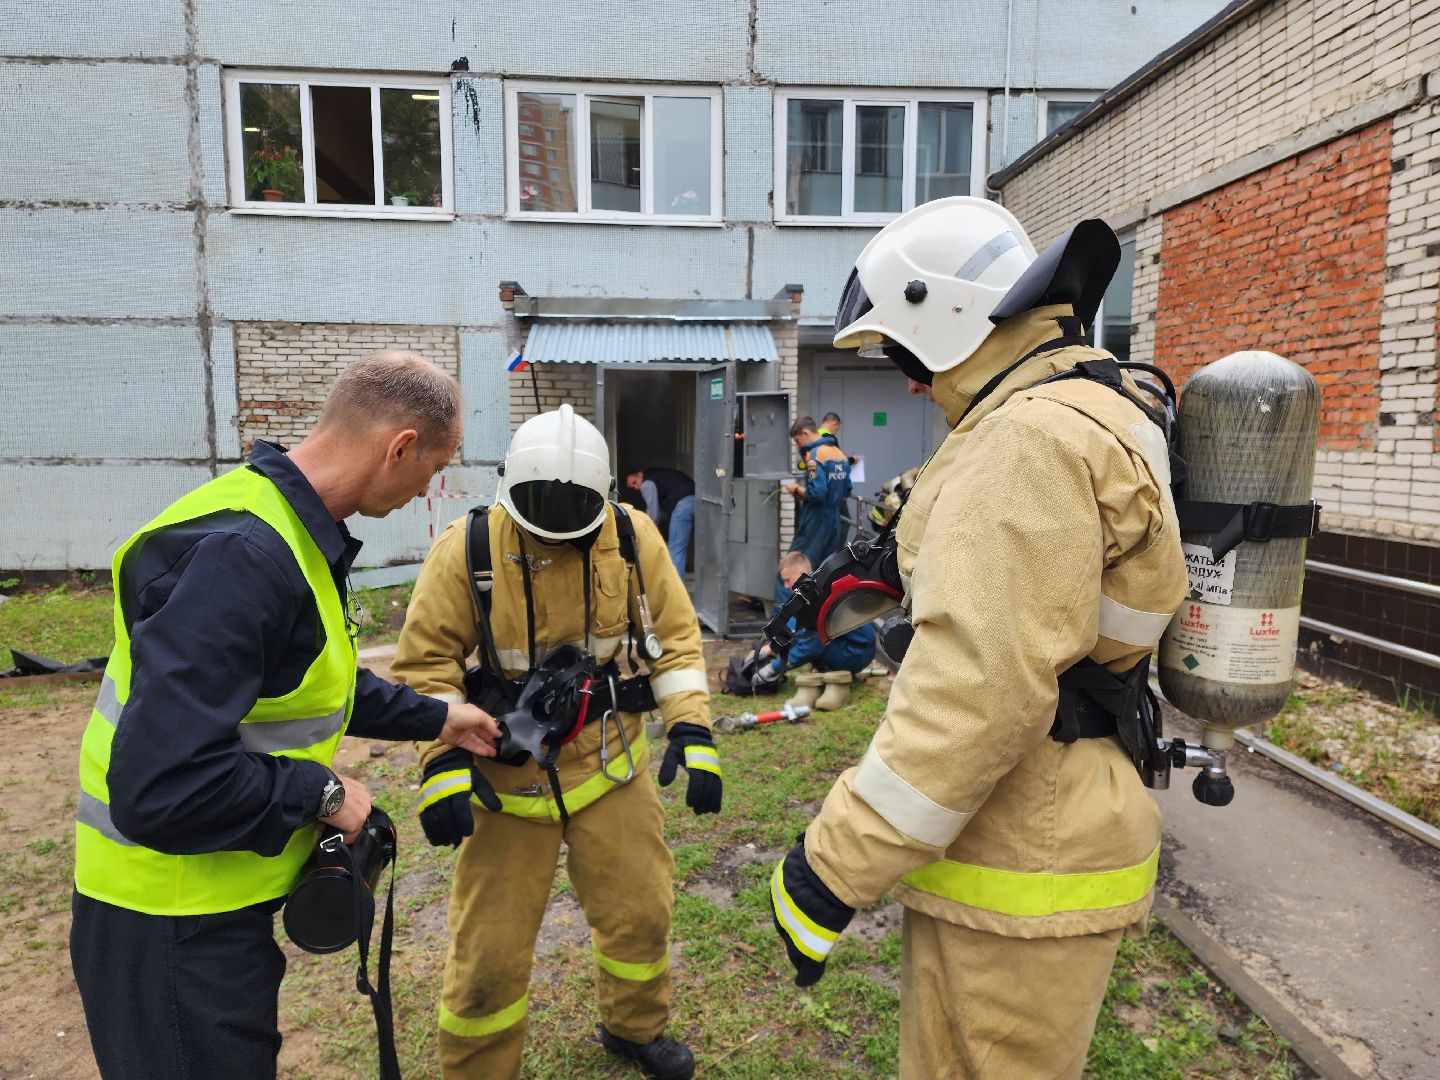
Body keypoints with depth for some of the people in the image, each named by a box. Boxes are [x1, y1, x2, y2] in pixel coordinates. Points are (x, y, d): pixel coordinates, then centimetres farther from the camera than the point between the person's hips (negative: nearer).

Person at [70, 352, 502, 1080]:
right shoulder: (238, 555, -31)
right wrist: (322, 792, -21)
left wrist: (432, 718, 18)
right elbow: (162, 789, -35)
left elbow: (314, 683, 16)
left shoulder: (290, 530, 2)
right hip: (172, 923, -9)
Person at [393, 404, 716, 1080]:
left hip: (608, 763, 3)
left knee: (640, 911, 16)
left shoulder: (633, 539, -8)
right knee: (490, 947, 7)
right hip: (506, 773, -2)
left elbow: (674, 636, -1)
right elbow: (426, 662, -9)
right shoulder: (467, 549, -15)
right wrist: (443, 761, -17)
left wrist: (691, 731, -8)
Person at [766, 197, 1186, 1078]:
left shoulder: (1029, 441, -22)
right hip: (1043, 836, 10)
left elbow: (979, 687, -29)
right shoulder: (1095, 412, 13)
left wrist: (832, 866, -24)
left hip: (1018, 877, -10)